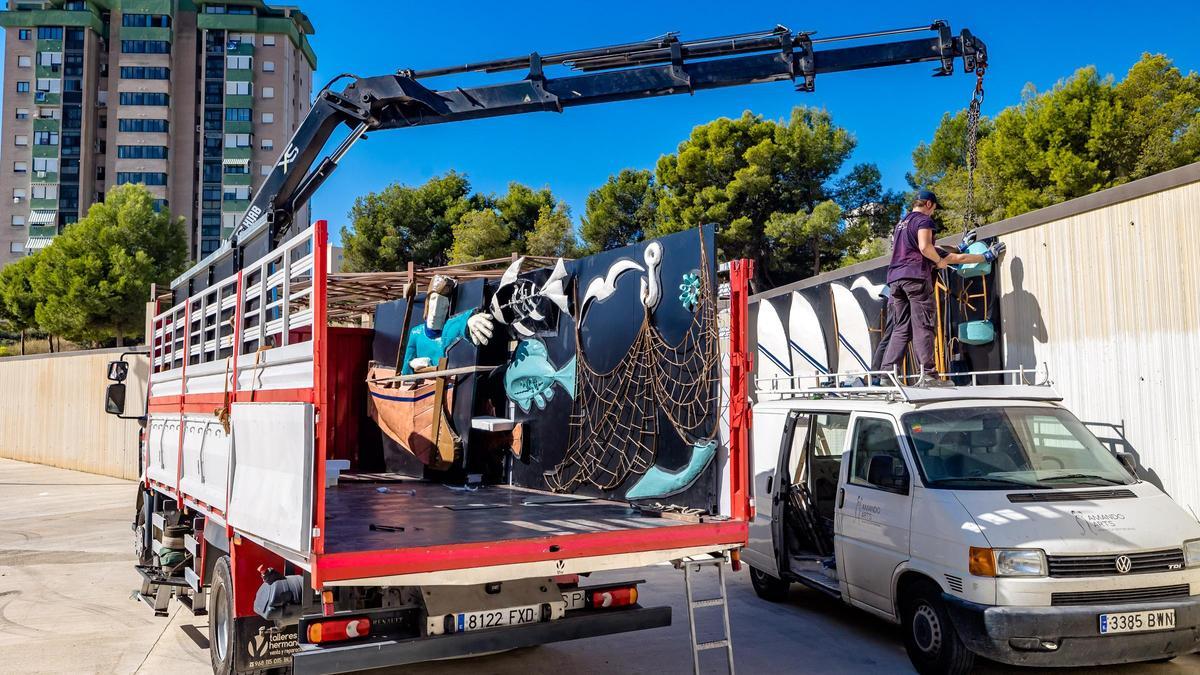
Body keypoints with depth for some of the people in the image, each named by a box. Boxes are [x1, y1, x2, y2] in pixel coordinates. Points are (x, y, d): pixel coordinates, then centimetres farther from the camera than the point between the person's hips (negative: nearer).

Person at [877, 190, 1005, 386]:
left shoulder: (901, 223, 27)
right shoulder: (924, 220, 1)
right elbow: (925, 247, -15)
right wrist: (940, 261, 1)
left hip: (894, 278, 7)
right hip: (916, 276, -7)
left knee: (900, 328, 4)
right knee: (922, 326, -8)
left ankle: (887, 372, -7)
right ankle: (927, 374, -11)